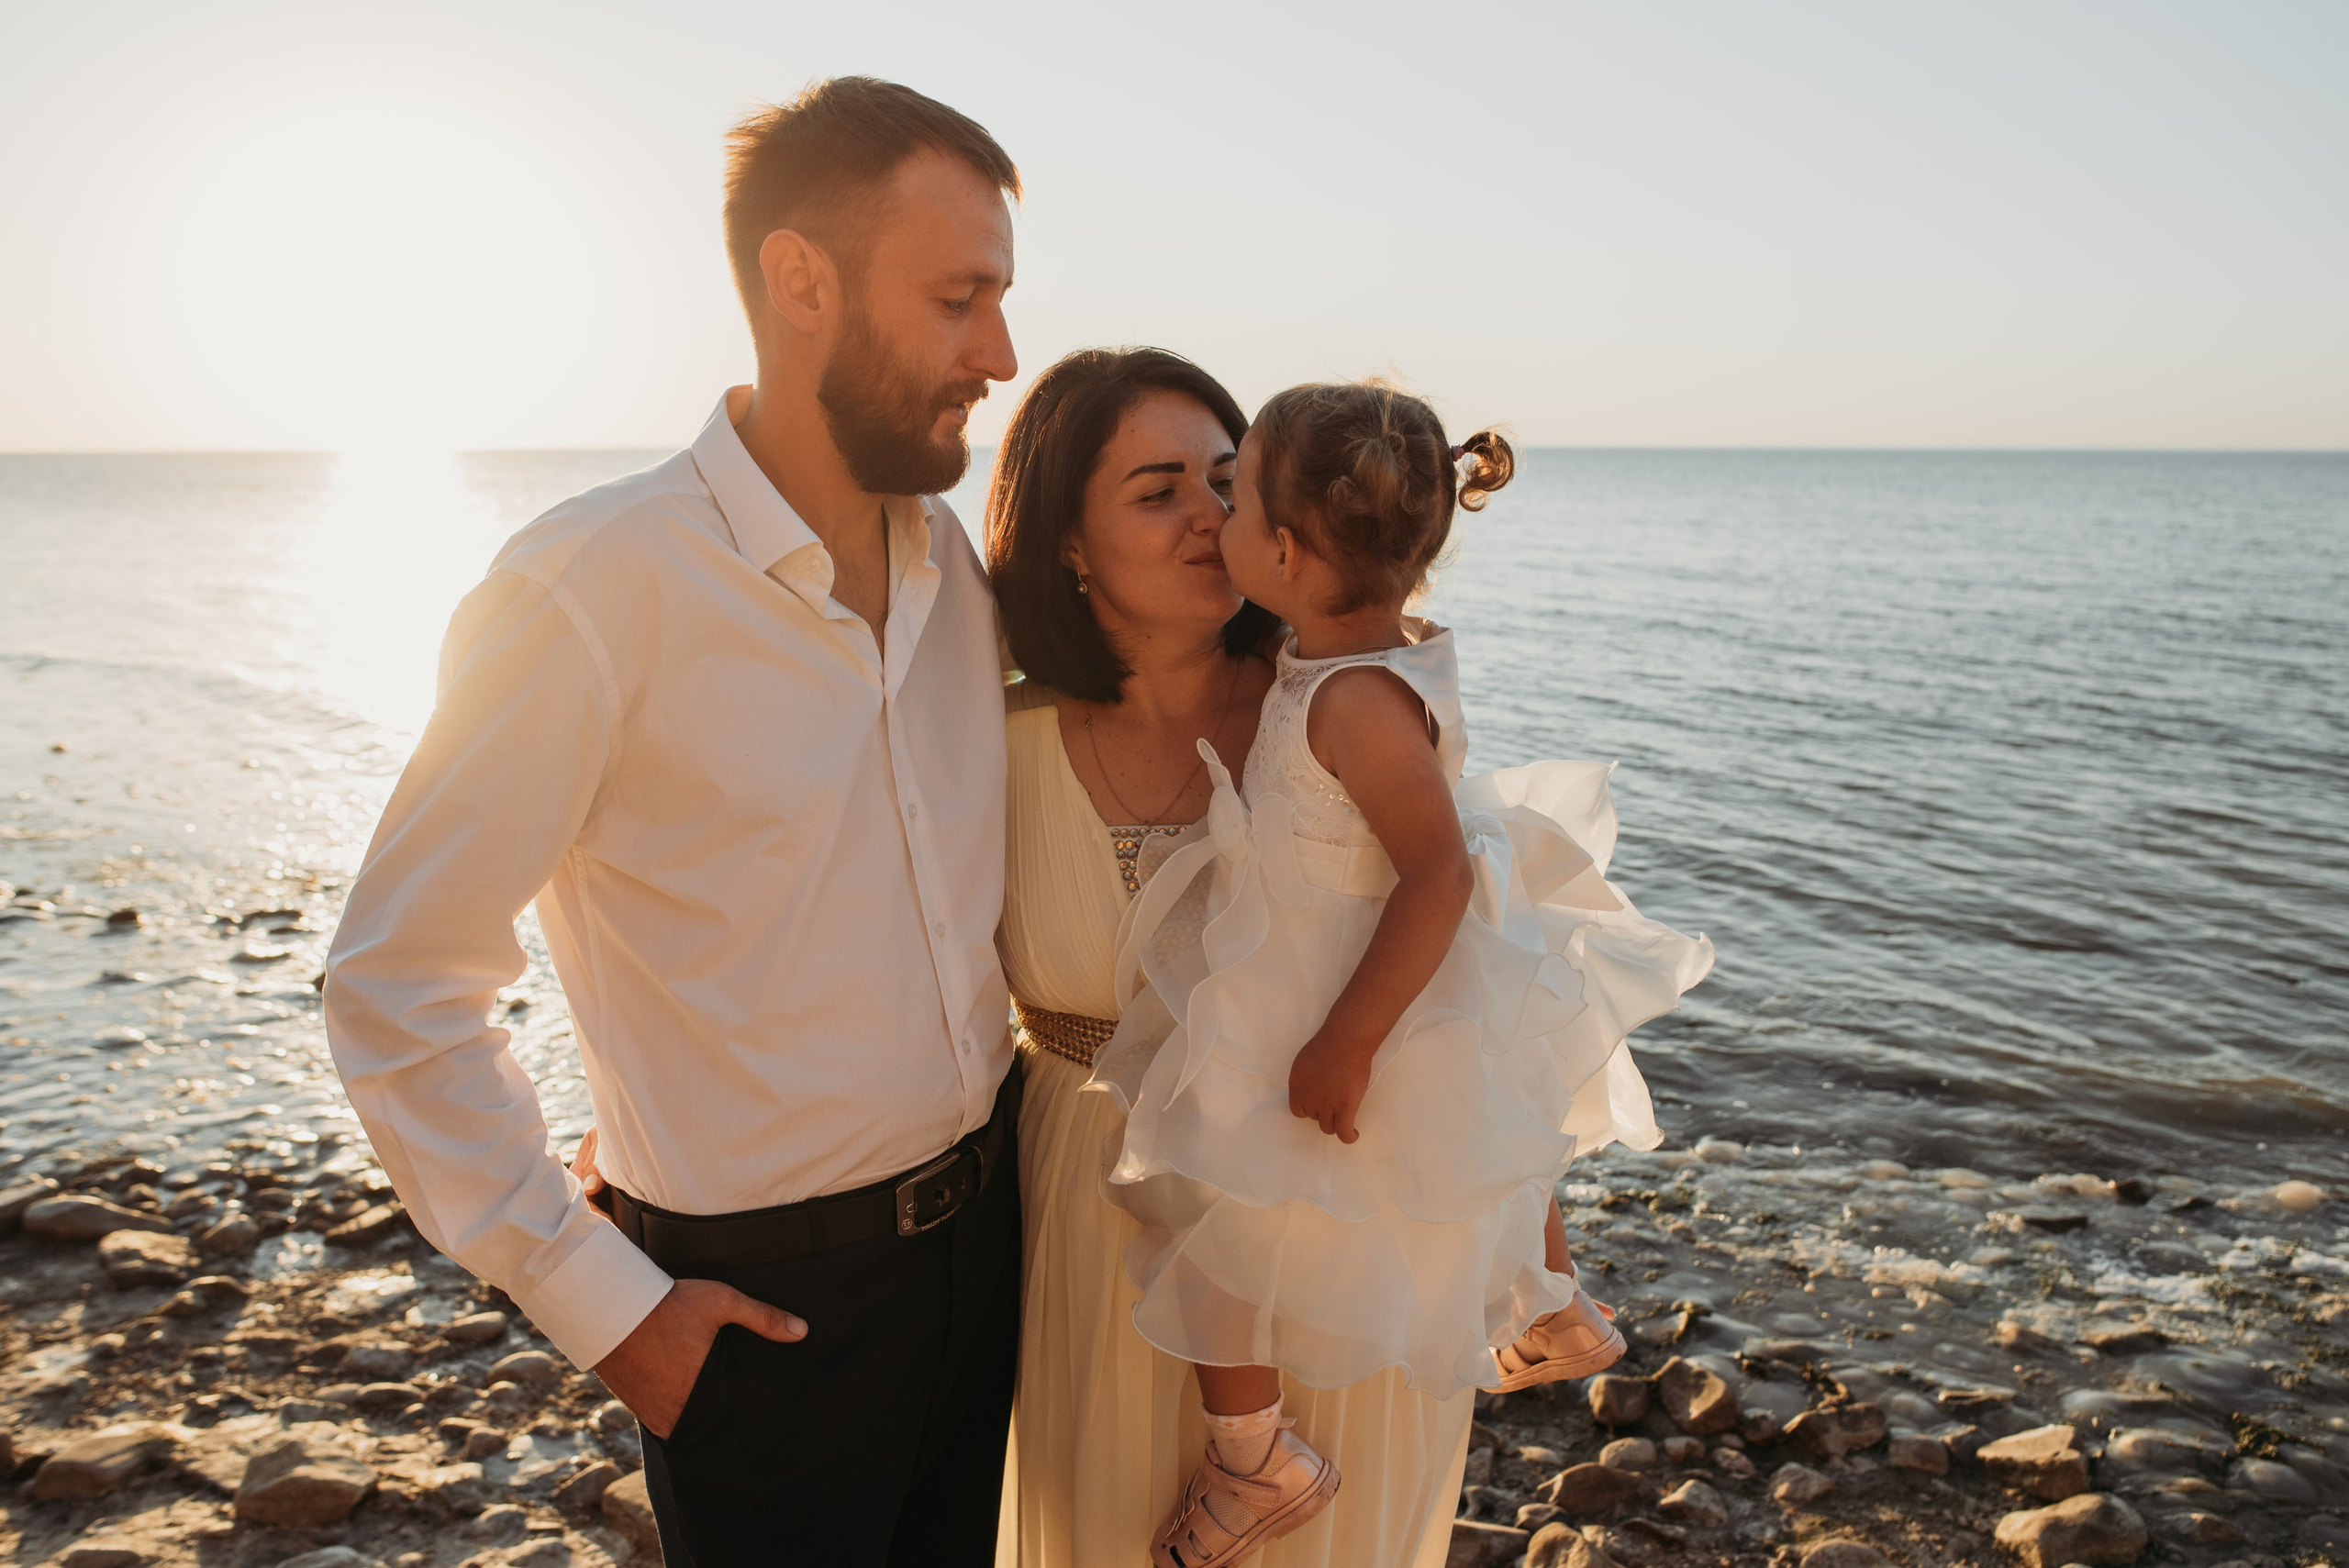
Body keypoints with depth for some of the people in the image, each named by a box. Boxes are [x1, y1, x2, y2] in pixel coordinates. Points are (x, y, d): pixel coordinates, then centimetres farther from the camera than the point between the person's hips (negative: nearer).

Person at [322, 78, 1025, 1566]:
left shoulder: (957, 560, 0)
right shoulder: (597, 587, -20)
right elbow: (397, 993, -15)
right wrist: (601, 1302, -14)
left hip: (987, 1220, 6)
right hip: (766, 1301, -6)